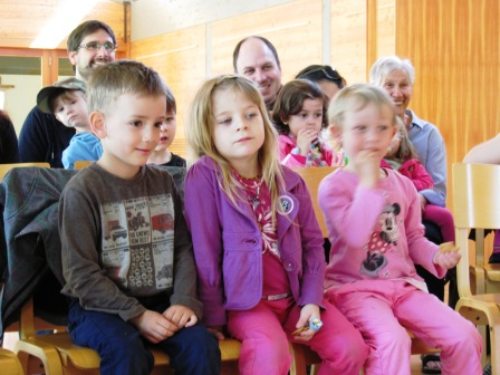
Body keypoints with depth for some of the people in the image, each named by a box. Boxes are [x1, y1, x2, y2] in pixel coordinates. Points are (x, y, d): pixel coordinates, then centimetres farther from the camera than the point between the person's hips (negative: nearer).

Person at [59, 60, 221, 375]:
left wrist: (185, 300, -9)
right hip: (99, 307, -4)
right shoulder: (82, 190, -10)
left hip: (160, 302, 5)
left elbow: (183, 248, 8)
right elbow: (81, 274, -13)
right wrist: (136, 314, -18)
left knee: (201, 343, -20)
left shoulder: (163, 182, 8)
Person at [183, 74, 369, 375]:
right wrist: (213, 316, -9)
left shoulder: (289, 180, 6)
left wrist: (311, 300, -2)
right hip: (244, 300, -5)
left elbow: (313, 242, 10)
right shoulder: (204, 176, -10)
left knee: (352, 348, -8)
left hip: (294, 296, 6)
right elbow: (204, 250, -11)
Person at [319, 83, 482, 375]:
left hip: (403, 284, 6)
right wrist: (369, 183, -19)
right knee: (393, 339, -33)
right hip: (356, 288, -6)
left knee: (464, 335, -9)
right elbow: (355, 235, -23)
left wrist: (436, 256, -3)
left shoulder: (402, 185, 11)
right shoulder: (333, 186, -7)